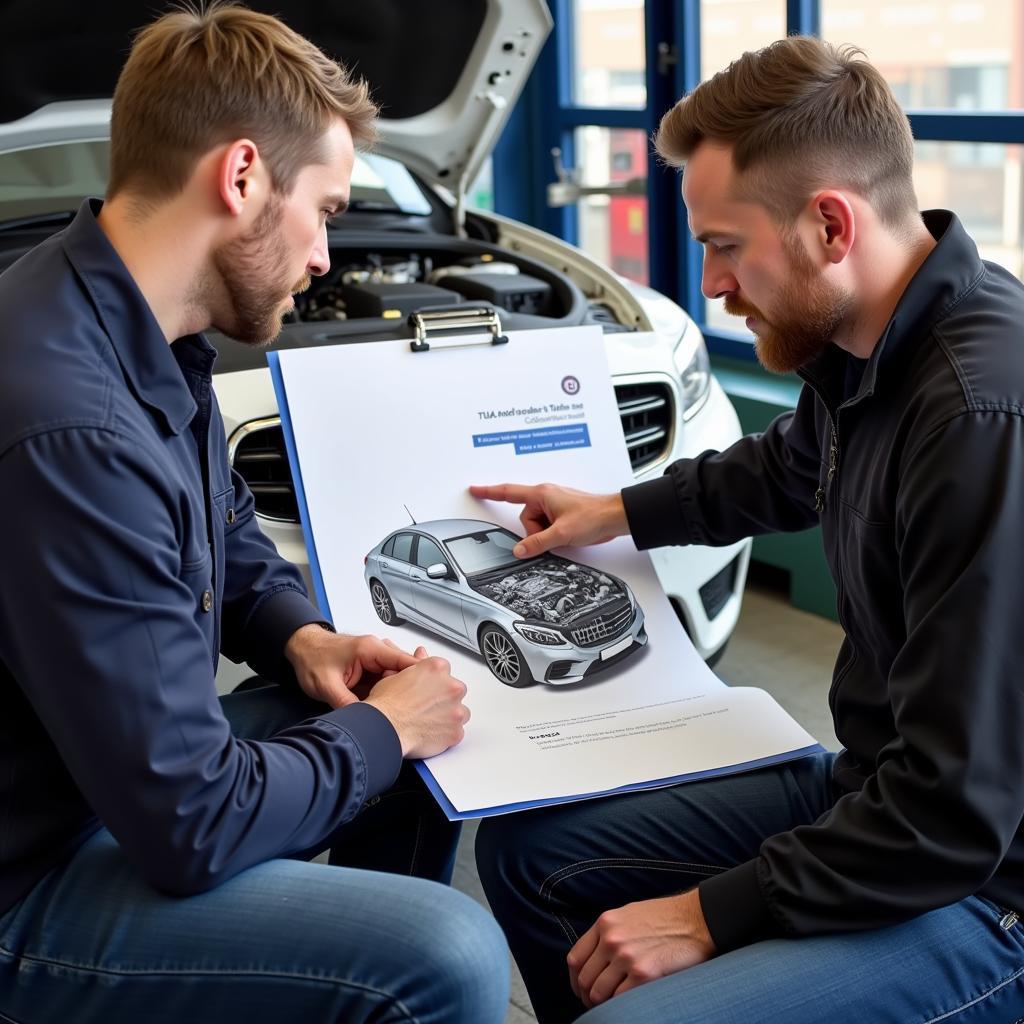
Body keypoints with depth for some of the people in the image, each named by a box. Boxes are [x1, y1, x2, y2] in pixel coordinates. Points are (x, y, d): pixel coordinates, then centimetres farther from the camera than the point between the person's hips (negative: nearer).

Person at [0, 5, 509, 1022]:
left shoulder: (152, 338, -1)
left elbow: (227, 536, 19)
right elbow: (193, 827, -28)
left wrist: (300, 638, 0)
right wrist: (383, 729, -12)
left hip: (133, 766, 10)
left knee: (423, 733, 16)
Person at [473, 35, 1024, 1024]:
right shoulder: (862, 350, -3)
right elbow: (781, 470, 25)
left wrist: (714, 915, -20)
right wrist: (620, 512, 28)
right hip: (875, 785, 9)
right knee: (528, 850, 12)